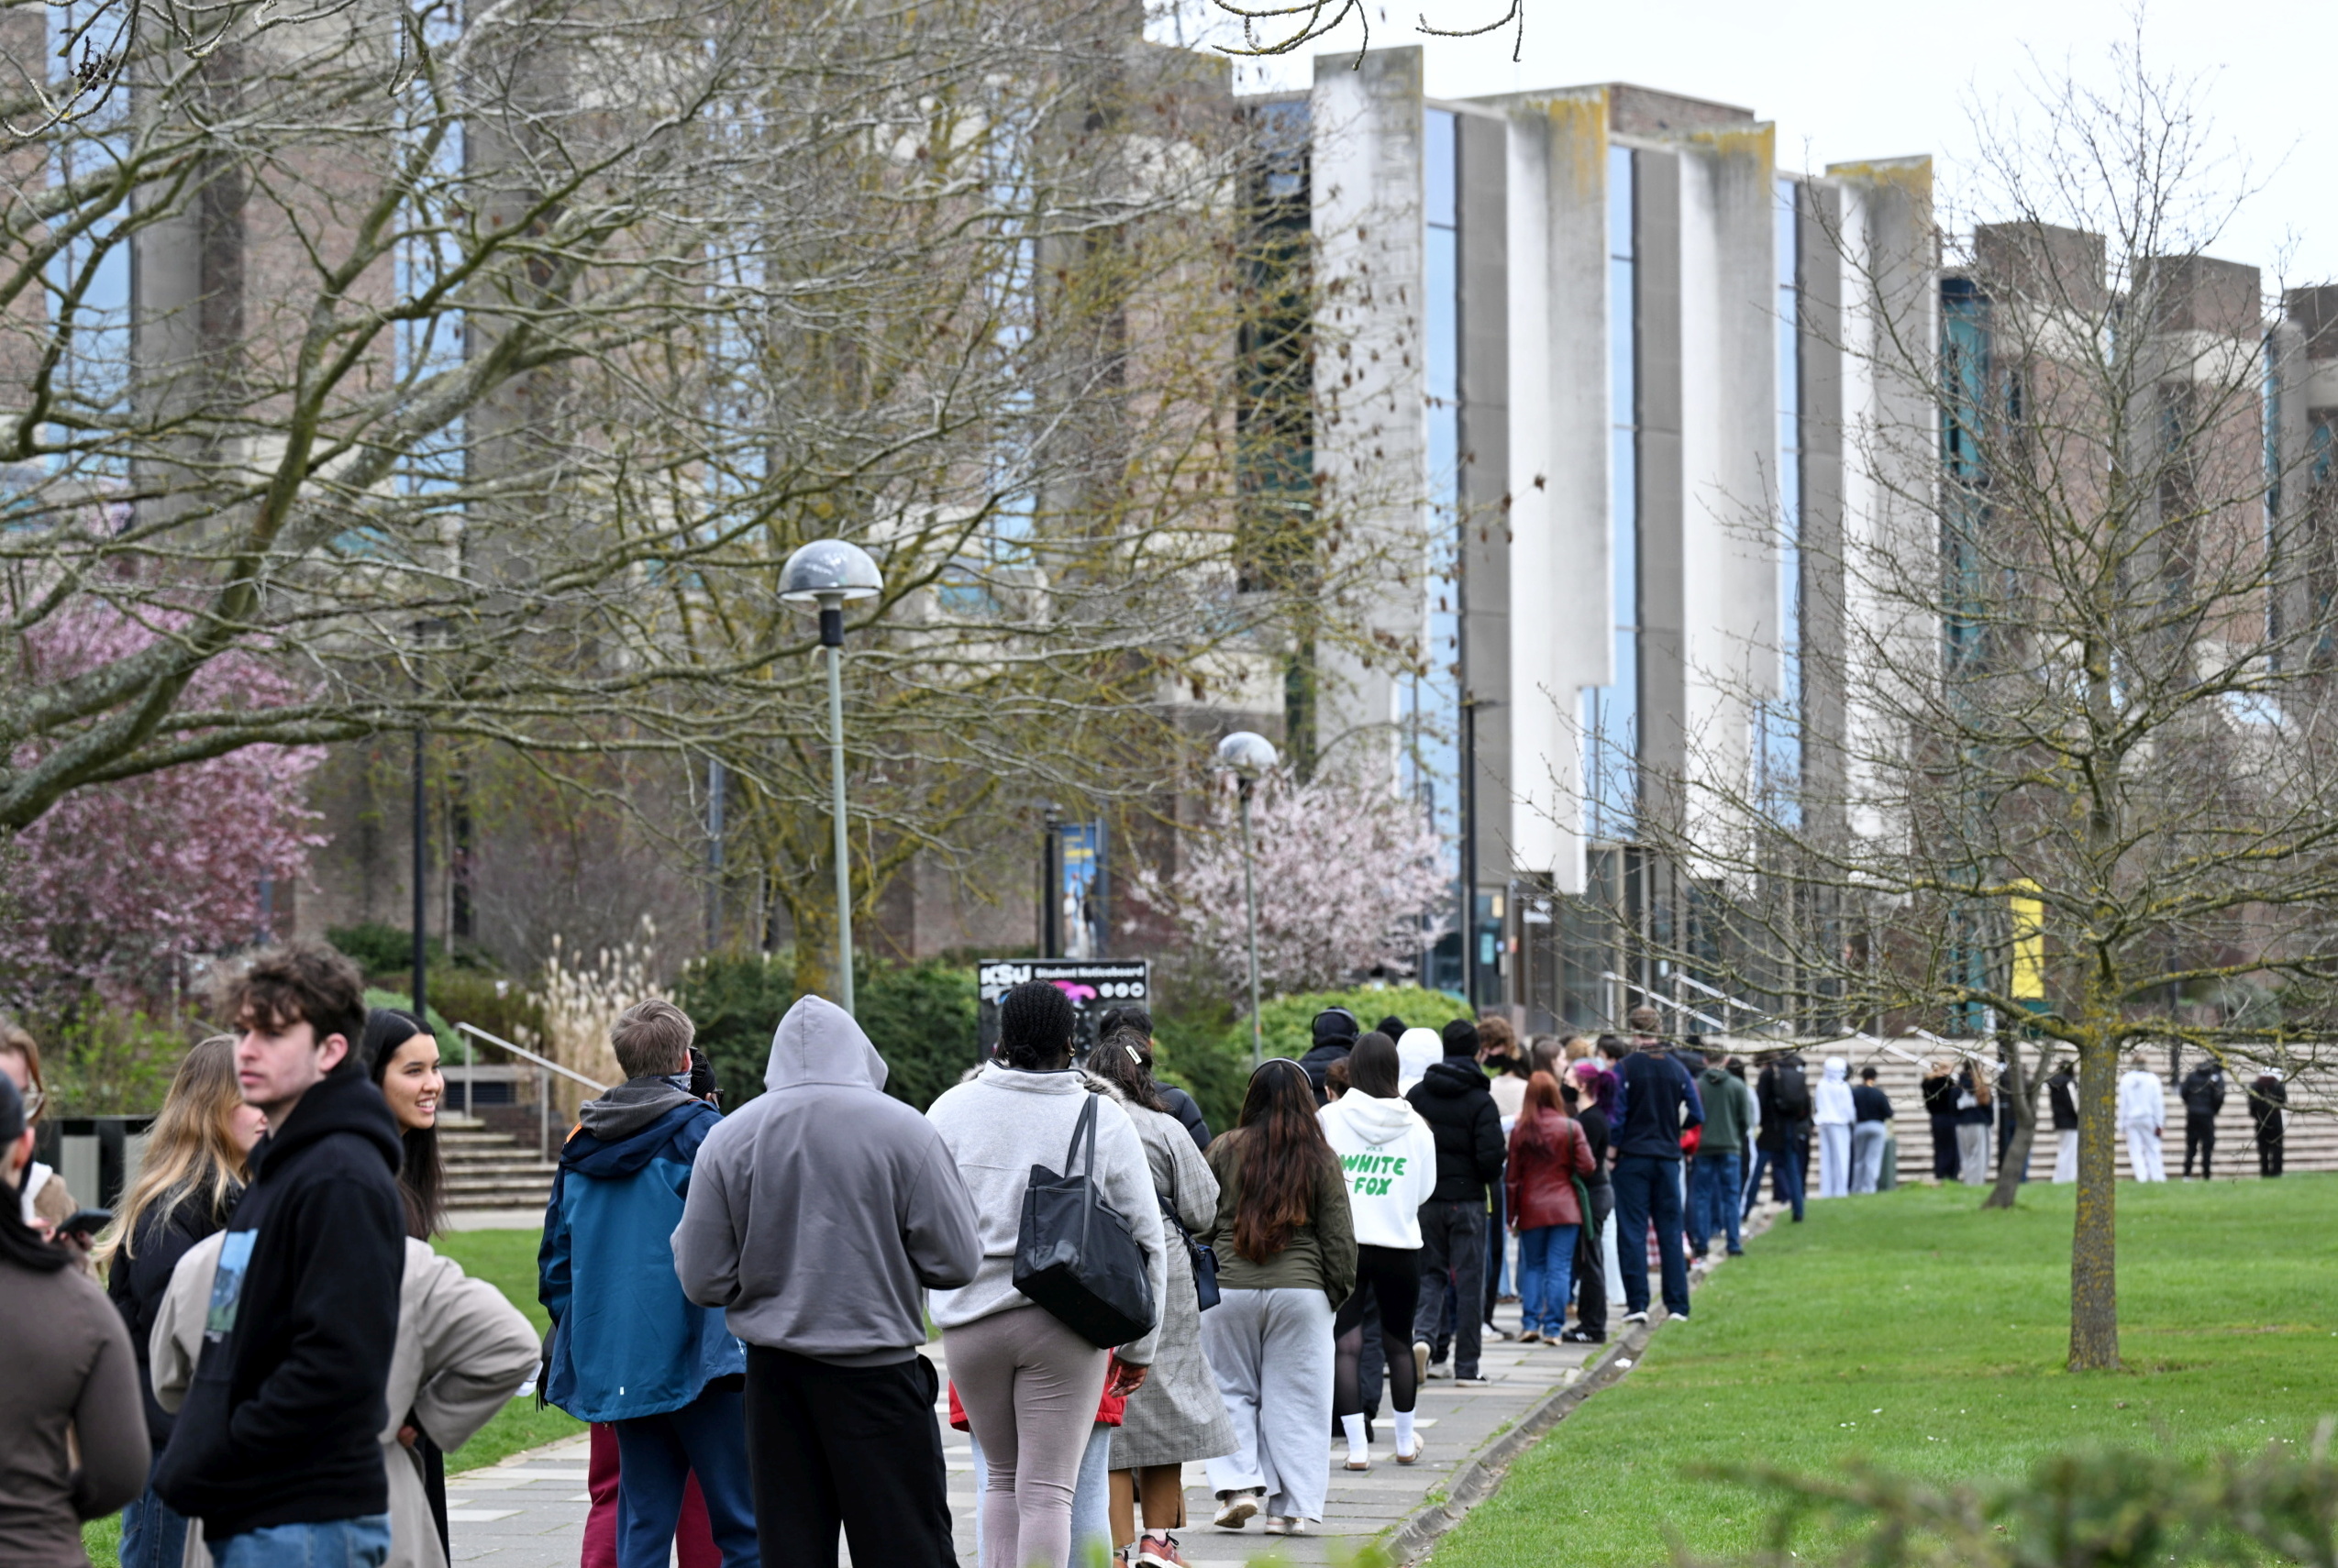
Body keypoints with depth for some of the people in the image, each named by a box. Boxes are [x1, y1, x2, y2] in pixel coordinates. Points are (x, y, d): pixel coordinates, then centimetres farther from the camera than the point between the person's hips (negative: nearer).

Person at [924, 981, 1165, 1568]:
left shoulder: (953, 1109, 1)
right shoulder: (1104, 1119, -1)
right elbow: (1145, 1238, 3)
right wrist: (1138, 1347, 10)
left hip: (971, 1320, 2)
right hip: (1066, 1327, -2)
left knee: (1003, 1476, 18)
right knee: (1048, 1489, -1)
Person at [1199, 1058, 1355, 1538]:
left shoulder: (1225, 1150, 0)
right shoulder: (1321, 1159, 0)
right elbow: (1339, 1237, 2)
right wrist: (1337, 1291, 13)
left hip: (1229, 1287, 0)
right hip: (1301, 1291, 0)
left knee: (1232, 1391, 12)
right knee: (1295, 1399, 5)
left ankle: (1238, 1484, -1)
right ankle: (1291, 1506, 4)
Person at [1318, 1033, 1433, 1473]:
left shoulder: (1330, 1118, -7)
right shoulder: (1416, 1126, -2)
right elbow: (1425, 1189, 7)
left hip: (1341, 1243, -2)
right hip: (1399, 1246, 2)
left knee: (1346, 1345, 0)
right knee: (1399, 1344, 16)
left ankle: (1357, 1446, -7)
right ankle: (1406, 1441, 27)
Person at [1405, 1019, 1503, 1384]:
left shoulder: (1418, 1094, 1)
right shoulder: (1480, 1101, -9)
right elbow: (1491, 1156, -15)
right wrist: (1491, 1179, 7)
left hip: (1425, 1199, 3)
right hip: (1467, 1200, -3)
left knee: (1430, 1272, 14)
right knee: (1469, 1281, 4)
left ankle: (1424, 1335, -11)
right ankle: (1466, 1365, 5)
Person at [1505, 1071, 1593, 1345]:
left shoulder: (1520, 1130, -2)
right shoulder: (1570, 1128, -7)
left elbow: (1511, 1176, 1)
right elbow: (1586, 1167, -5)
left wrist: (1511, 1214, 8)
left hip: (1531, 1209, 1)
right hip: (1564, 1207, -1)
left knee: (1532, 1267, 13)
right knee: (1559, 1268, 1)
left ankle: (1531, 1323, 7)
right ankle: (1553, 1327, -2)